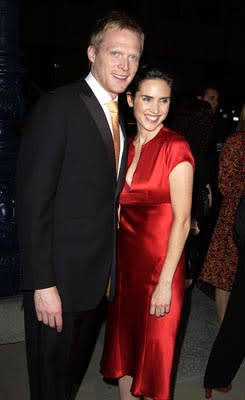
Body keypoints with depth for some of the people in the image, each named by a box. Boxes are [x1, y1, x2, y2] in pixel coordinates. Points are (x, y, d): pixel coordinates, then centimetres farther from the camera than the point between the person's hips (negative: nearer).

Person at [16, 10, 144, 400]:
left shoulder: (116, 117, 10)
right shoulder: (58, 106, -15)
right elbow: (32, 201, -19)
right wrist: (42, 284, -21)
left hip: (97, 279, 7)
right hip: (59, 280, -7)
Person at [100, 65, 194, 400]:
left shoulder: (175, 147, -12)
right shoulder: (126, 146, 7)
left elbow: (182, 219, -15)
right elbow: (121, 208, 10)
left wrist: (165, 282, -17)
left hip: (159, 263, -6)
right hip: (124, 260, 6)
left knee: (153, 350, 10)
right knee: (123, 342, 18)